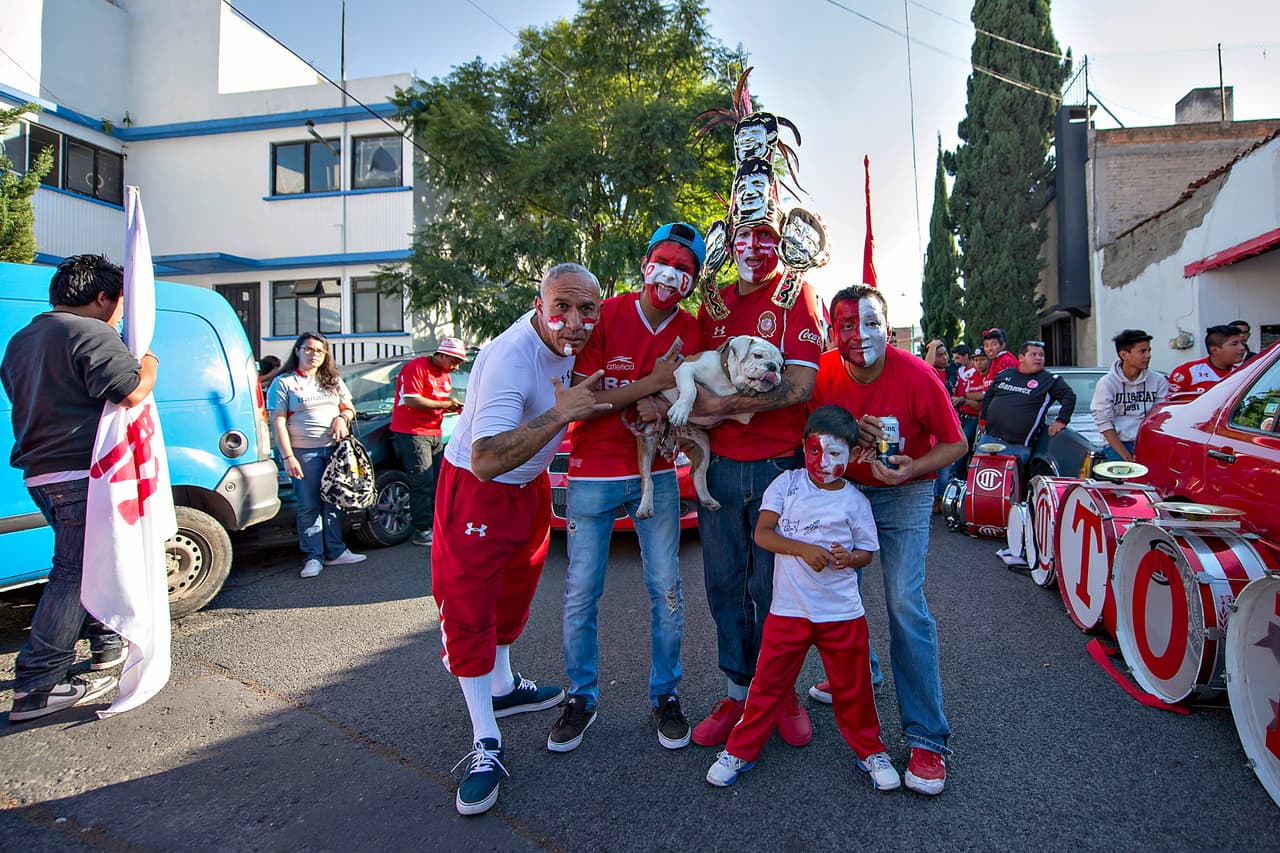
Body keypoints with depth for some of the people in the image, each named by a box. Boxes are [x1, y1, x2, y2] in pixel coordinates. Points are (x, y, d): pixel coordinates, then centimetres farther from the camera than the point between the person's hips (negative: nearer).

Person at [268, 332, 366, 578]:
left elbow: (349, 408, 21)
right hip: (304, 453, -4)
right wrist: (288, 457, -13)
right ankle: (314, 557, 6)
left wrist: (343, 417, -4)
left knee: (334, 503, 8)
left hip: (335, 449, 4)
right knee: (309, 506, -2)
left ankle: (335, 551, 16)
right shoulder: (283, 383, 0)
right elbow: (278, 423, -5)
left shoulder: (333, 380, 15)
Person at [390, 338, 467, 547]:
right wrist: (445, 404, -16)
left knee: (438, 481, 9)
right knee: (423, 483, -8)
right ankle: (422, 531, -1)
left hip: (435, 433, 9)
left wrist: (454, 408, 3)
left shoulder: (445, 375, 16)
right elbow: (412, 401, -21)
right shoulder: (417, 368, -12)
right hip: (412, 433, -9)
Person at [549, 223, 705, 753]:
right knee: (581, 593, 4)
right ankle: (581, 697, 23)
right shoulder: (605, 315, -7)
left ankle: (665, 695, 25)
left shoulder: (691, 332, 2)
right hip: (593, 475, -2)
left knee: (666, 590, 6)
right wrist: (651, 384, -19)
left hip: (656, 475, 3)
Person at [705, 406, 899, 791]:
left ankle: (870, 750, 38)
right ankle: (740, 750, 26)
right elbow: (762, 533, -8)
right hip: (788, 609, 0)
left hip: (842, 612, 1)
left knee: (853, 687, 14)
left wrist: (849, 557, -17)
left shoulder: (854, 500, -1)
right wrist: (804, 549, -23)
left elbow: (867, 551, 6)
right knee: (769, 682, 9)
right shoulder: (787, 484, -2)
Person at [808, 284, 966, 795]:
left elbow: (955, 443, -10)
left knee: (905, 605, -13)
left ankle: (927, 739, -3)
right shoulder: (825, 371, -12)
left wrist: (909, 469, -28)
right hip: (841, 488, 5)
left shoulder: (916, 377, -22)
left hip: (903, 495, -4)